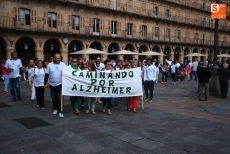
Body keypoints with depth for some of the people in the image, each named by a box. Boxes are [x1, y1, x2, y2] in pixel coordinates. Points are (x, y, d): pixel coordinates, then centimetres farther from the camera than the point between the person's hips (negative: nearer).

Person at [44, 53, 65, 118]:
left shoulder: (63, 64, -2)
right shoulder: (50, 65, 0)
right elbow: (47, 74, 3)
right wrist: (46, 83, 1)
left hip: (60, 84, -2)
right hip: (52, 84, 2)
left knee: (60, 98, -6)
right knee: (54, 98, 13)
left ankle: (60, 112, -2)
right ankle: (55, 109, 31)